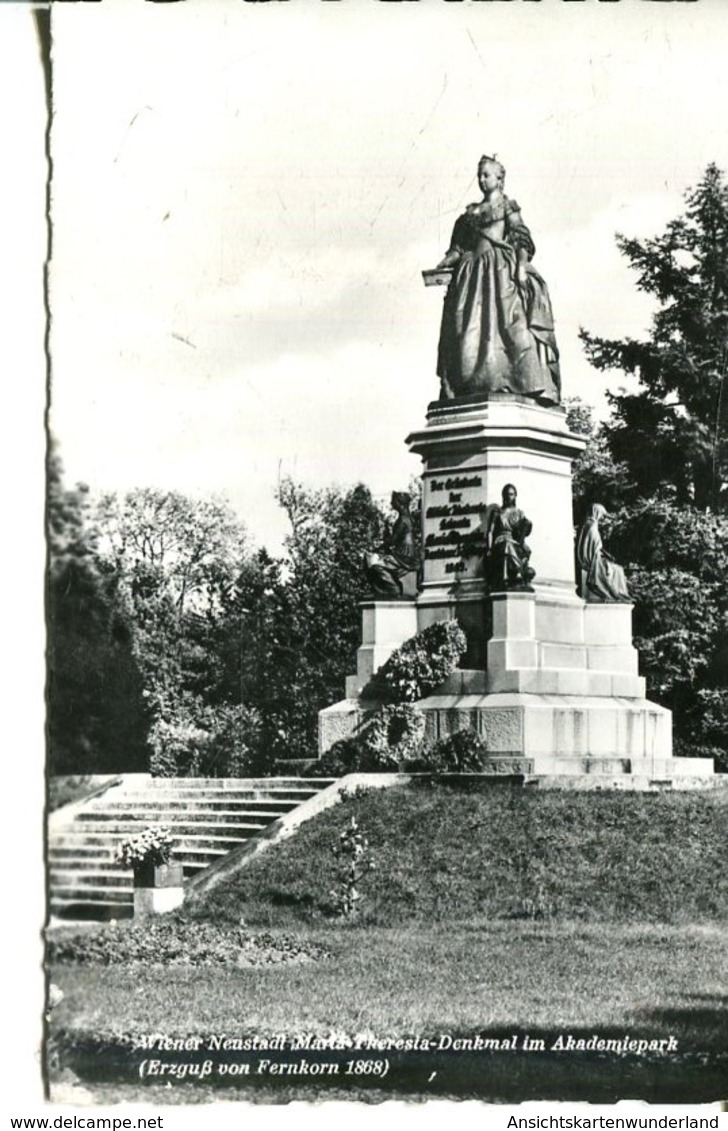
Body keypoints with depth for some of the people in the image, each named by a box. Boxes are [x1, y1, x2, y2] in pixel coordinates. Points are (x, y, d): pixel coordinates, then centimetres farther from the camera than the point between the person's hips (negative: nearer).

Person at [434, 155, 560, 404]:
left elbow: (522, 239, -1)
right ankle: (471, 386, -12)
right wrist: (445, 262, 3)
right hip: (473, 271, 5)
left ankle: (529, 384, -23)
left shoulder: (507, 206, 9)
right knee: (468, 327, -7)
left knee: (508, 322, -17)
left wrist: (522, 266, -14)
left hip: (502, 269, -5)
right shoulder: (471, 213, 21)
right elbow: (460, 247, 18)